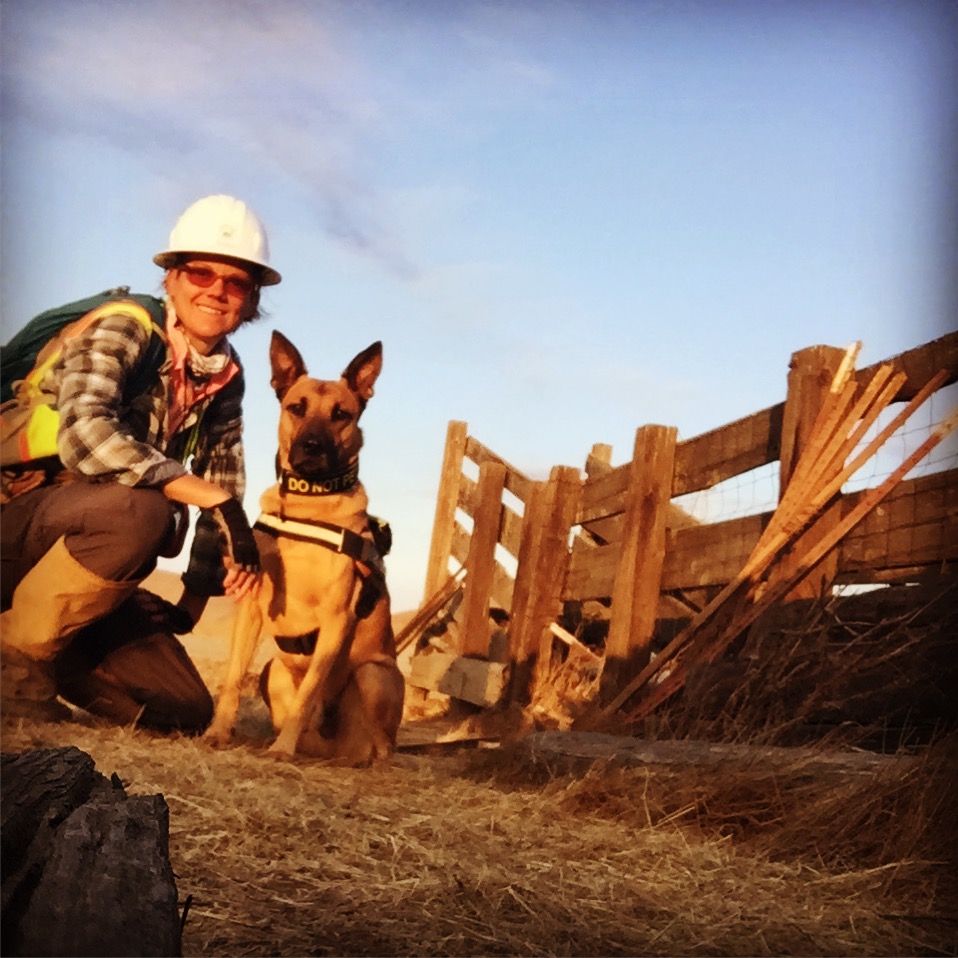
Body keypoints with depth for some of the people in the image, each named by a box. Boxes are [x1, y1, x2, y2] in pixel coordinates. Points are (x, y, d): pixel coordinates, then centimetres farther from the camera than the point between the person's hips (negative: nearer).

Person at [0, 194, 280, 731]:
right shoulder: (124, 332, -14)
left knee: (188, 711, -1)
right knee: (138, 510, -37)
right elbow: (84, 434, -31)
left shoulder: (226, 378, 6)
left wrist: (191, 606, 1)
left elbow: (225, 489, 10)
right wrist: (215, 499, -33)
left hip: (80, 550, 7)